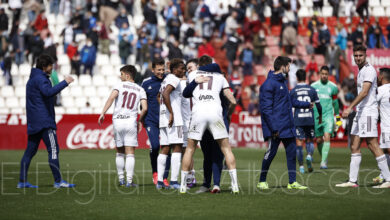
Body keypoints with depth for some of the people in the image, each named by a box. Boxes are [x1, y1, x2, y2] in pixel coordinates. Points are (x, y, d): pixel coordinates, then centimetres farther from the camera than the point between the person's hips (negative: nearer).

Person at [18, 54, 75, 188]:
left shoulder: (32, 79, 20)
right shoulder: (40, 79, -11)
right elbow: (49, 92, -29)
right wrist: (65, 82, -25)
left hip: (33, 122, 10)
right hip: (44, 122, -10)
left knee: (30, 151, 9)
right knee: (53, 150, -9)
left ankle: (22, 181, 9)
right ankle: (58, 181, -10)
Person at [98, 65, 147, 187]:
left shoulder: (120, 85, 4)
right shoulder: (140, 90, 10)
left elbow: (111, 97, -12)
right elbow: (144, 108, 1)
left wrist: (103, 113, -13)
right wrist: (140, 121, 16)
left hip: (117, 121, 0)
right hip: (130, 121, 0)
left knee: (120, 153, 13)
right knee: (130, 153, 0)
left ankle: (121, 179, 15)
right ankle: (129, 181, -6)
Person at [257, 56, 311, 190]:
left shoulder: (283, 81, 16)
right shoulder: (269, 84, -13)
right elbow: (266, 108, -17)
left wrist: (305, 104, 36)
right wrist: (274, 128, -21)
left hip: (288, 127, 8)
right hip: (276, 128, -8)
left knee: (292, 152, 6)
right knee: (271, 152, -3)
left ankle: (292, 182, 11)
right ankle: (262, 181, 11)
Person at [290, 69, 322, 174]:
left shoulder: (293, 91, 0)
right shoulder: (312, 90, 3)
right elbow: (318, 106, 6)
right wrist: (320, 117, 23)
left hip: (298, 120, -1)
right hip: (310, 120, 1)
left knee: (299, 142, 1)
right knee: (310, 140, 14)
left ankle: (301, 166, -1)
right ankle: (309, 155, -15)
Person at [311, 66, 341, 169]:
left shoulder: (333, 87, 6)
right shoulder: (313, 86, 4)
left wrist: (338, 116, 24)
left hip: (328, 115, -1)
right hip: (316, 116, 1)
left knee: (327, 137, -16)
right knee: (319, 140, 5)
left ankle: (324, 162, -19)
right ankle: (324, 157, 29)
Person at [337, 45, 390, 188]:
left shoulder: (369, 70, -11)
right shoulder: (361, 71, 19)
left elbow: (364, 92, -21)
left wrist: (350, 108, -27)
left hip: (368, 111, -10)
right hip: (360, 112, 10)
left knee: (372, 144, -10)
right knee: (354, 146, 6)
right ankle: (353, 180, 6)